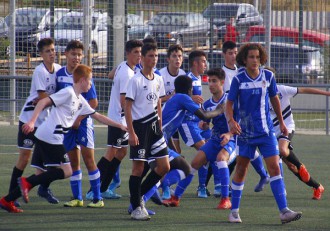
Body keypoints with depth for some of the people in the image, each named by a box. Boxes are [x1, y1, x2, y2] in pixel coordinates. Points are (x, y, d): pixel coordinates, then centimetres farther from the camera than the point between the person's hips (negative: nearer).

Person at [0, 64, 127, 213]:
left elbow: (98, 116, 30)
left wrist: (119, 126, 30)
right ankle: (27, 182, -16)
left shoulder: (81, 101, 21)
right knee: (66, 171, -9)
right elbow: (43, 102, -15)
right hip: (51, 138, -9)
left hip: (43, 139, 9)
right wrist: (32, 121, -26)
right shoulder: (68, 93, -7)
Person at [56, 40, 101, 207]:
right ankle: (77, 198, 13)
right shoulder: (60, 74, 4)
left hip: (83, 122, -4)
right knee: (73, 161, 7)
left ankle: (97, 198, -3)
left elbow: (93, 102, -10)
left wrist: (78, 119, -14)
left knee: (88, 159, -7)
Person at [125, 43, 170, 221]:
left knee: (164, 167, 4)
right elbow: (127, 107, -10)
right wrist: (131, 133, -15)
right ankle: (136, 207, 4)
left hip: (154, 126, 7)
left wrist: (160, 126, 14)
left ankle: (139, 194, 19)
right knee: (139, 166, -4)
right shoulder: (136, 80, -10)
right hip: (139, 126, -7)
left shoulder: (158, 80, 9)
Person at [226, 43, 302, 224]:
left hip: (266, 131, 2)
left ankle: (284, 211, -12)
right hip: (245, 132, -1)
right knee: (240, 171, 6)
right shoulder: (238, 79, -7)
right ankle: (234, 211, 19)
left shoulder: (268, 76, 0)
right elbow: (229, 104, -6)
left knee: (274, 168, -8)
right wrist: (231, 121, -25)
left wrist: (281, 122, 20)